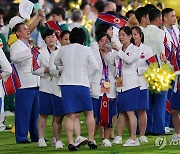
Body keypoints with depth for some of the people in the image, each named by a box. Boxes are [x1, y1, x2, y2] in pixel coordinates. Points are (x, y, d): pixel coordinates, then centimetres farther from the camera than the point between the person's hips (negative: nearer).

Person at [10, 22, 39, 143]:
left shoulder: (30, 46, 22)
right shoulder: (16, 46, -5)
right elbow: (15, 57, -30)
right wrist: (30, 52, -35)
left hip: (35, 84, 8)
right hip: (24, 85, -8)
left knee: (35, 113, 11)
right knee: (23, 112, -7)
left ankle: (35, 136, 17)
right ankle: (21, 137, -4)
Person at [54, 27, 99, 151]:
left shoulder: (63, 49, 6)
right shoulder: (86, 50, -1)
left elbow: (56, 62, 23)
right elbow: (96, 68, 2)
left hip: (66, 84, 2)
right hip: (82, 84, -2)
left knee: (70, 115, 0)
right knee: (89, 113, 14)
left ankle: (71, 142, -10)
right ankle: (91, 140, 12)